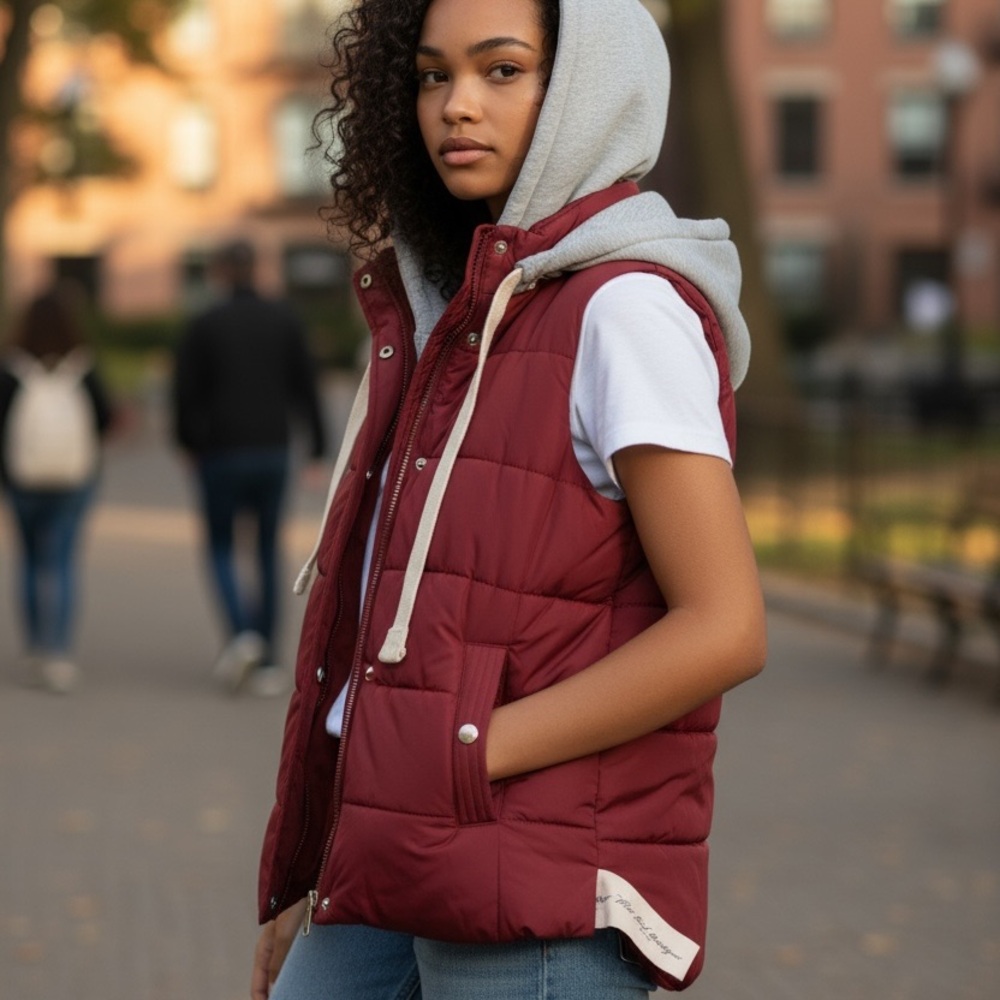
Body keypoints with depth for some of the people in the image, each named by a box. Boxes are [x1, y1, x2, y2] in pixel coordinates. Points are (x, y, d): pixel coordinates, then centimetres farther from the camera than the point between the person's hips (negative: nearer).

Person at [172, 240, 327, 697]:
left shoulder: (203, 325, -4)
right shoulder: (284, 320, 3)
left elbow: (186, 392, -3)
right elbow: (305, 386, 1)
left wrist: (190, 445, 12)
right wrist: (317, 446, 6)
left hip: (222, 453, -2)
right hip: (274, 451, 2)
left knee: (221, 548, 11)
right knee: (268, 552, 11)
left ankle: (241, 634, -13)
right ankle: (265, 662, 8)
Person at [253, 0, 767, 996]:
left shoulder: (624, 306, -9)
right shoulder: (465, 310, 16)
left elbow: (722, 628, -16)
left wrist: (470, 756, -14)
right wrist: (310, 882, 12)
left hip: (545, 909, -7)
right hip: (390, 881, 8)